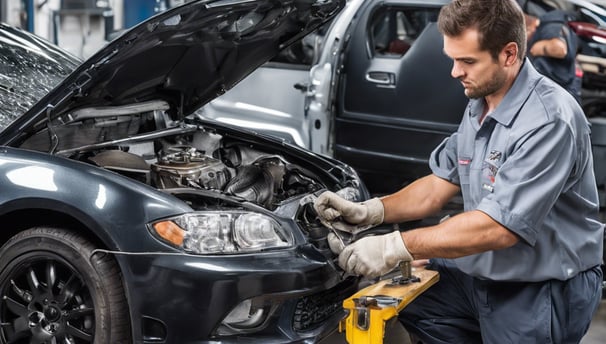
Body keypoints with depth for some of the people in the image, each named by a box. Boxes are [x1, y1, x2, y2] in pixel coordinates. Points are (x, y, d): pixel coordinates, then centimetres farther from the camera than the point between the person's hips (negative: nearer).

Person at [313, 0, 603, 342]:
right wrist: (370, 212, -7)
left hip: (545, 294, -8)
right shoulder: (479, 104, 2)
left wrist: (396, 247, -30)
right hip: (483, 273, 8)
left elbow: (498, 228, -31)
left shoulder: (548, 121, -26)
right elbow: (442, 182, 8)